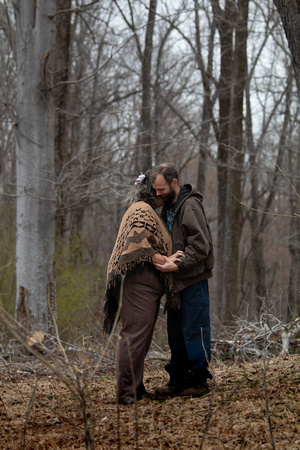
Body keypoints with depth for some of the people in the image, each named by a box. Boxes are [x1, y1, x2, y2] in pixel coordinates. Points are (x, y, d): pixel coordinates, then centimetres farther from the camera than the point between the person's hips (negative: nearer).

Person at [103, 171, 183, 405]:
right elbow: (139, 245, -19)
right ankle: (127, 391, -13)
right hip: (138, 280, -11)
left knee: (140, 336, 11)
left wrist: (167, 259, 16)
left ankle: (135, 388, 14)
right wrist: (164, 261, -16)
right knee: (136, 334, -13)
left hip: (144, 284, 11)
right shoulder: (142, 210, -7)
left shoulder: (146, 210, 26)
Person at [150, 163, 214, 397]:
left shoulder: (190, 206, -14)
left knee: (194, 330, -4)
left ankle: (200, 380, 3)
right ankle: (178, 380, 19)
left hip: (193, 280, -9)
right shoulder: (169, 206, 15)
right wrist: (166, 261, 10)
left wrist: (178, 265, -23)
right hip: (177, 280, 9)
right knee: (176, 332, 12)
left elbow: (200, 245, -20)